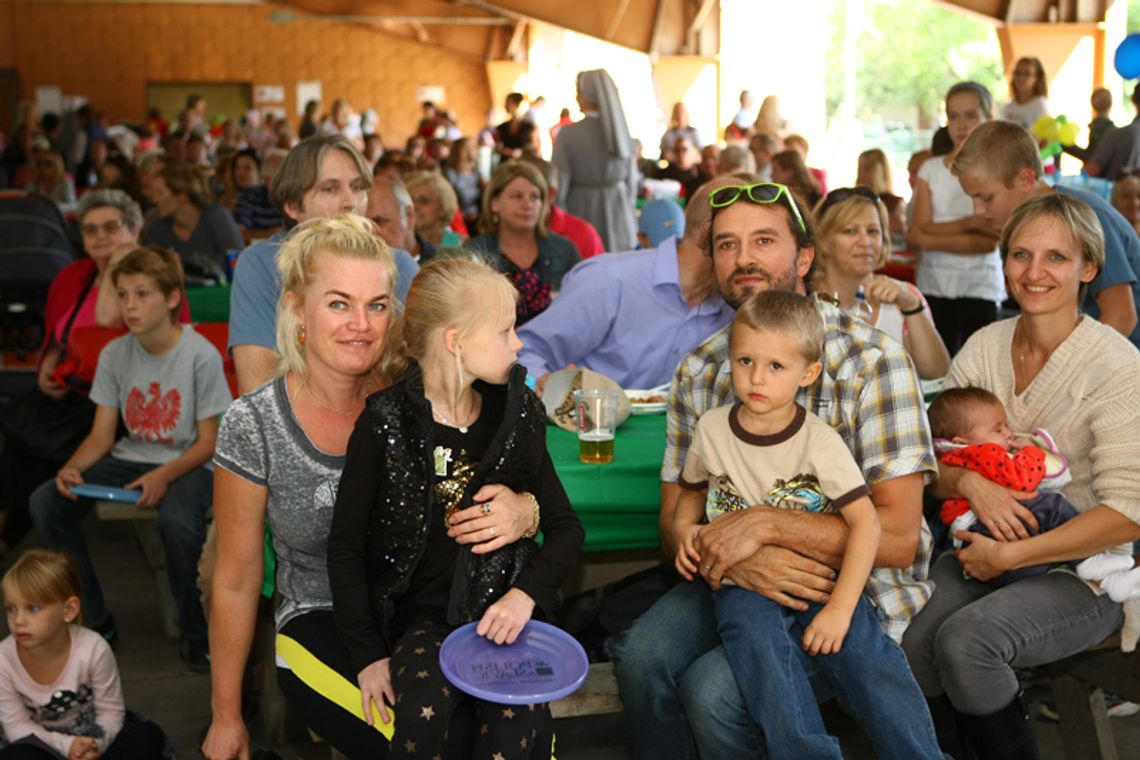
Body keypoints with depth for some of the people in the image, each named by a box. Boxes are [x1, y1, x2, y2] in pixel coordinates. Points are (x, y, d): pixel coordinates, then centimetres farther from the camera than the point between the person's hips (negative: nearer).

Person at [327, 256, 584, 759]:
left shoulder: (517, 416, 6)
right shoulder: (385, 424, -4)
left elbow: (567, 529, 9)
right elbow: (345, 548, -1)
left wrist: (527, 592, -11)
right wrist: (367, 656, -8)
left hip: (501, 609, 2)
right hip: (420, 613, -2)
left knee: (519, 716, -28)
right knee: (423, 705, -33)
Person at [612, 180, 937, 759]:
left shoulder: (870, 359, -13)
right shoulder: (698, 373, 4)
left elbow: (898, 536, -17)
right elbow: (675, 523, 4)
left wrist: (766, 522, -25)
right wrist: (732, 559, -19)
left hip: (857, 591, -4)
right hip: (737, 581, 4)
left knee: (714, 690, -26)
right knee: (641, 656, -23)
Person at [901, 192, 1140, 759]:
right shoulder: (983, 347, 3)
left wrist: (1009, 555, -20)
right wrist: (969, 483, -16)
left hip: (1084, 571, -4)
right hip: (988, 548, 4)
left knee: (966, 639, -30)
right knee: (907, 642, -23)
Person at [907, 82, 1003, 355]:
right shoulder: (931, 169, 7)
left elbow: (990, 241, -10)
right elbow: (921, 230, -4)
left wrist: (931, 239, -14)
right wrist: (970, 223, -15)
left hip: (979, 286, -2)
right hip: (934, 284, 2)